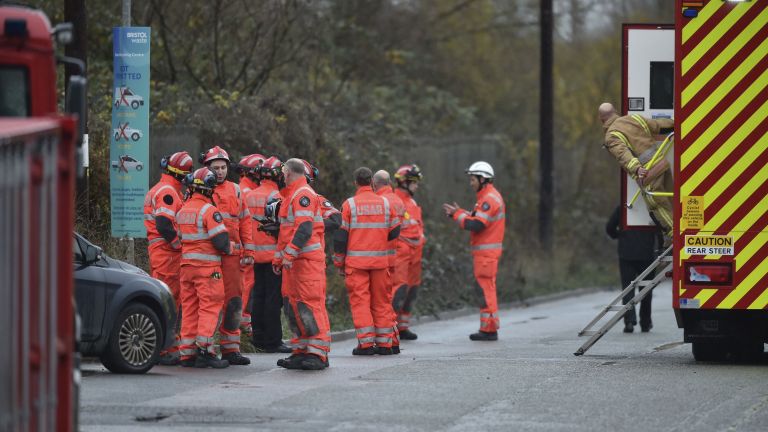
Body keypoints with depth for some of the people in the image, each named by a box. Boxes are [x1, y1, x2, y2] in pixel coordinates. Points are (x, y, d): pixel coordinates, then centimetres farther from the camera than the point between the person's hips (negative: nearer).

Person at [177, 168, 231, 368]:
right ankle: (205, 350, -12)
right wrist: (228, 247, 3)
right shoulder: (209, 210, -13)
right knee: (209, 307, -4)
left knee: (189, 307, 9)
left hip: (186, 264, 7)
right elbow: (221, 240, -16)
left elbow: (179, 237, 14)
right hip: (207, 266, -7)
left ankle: (187, 353, 9)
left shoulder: (182, 211, 10)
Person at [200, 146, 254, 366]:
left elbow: (245, 220, 17)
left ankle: (230, 349, 8)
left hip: (231, 254, 4)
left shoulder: (234, 190, 15)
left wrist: (248, 251, 10)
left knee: (233, 299, 2)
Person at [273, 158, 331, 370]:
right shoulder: (290, 196, 22)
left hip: (307, 259, -10)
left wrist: (289, 254, -24)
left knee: (311, 304, -11)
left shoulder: (303, 195, -10)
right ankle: (303, 350, 15)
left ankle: (318, 353, -12)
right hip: (293, 260, 10)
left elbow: (304, 229, -20)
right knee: (292, 303, 10)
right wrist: (278, 256, 26)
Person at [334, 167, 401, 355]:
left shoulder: (349, 205, -3)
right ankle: (384, 342, 10)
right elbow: (394, 232, 11)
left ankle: (366, 343, -7)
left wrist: (339, 262, 6)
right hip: (380, 260, 3)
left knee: (360, 300, -1)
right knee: (381, 301, 9)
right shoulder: (386, 203, 5)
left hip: (356, 261, -3)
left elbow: (341, 236, -2)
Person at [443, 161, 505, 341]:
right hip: (485, 251, 10)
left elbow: (476, 225, -23)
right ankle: (489, 328, 14)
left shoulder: (489, 199, -16)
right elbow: (478, 220, 18)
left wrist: (457, 214, -11)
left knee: (486, 289, -9)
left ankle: (489, 329, -8)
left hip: (486, 252, -10)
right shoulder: (488, 197, 17)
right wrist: (458, 213, 9)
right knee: (487, 290, 12)